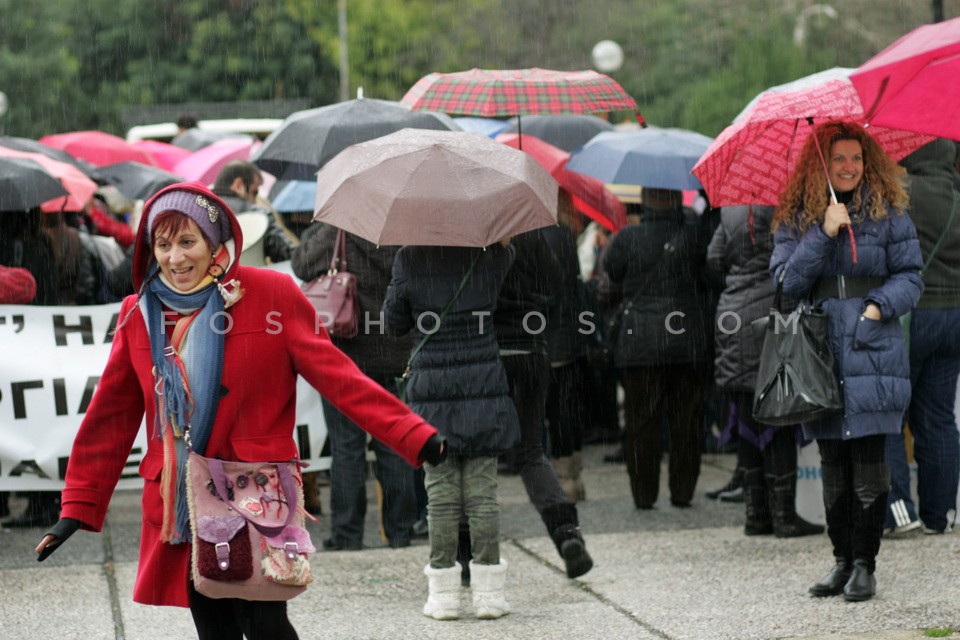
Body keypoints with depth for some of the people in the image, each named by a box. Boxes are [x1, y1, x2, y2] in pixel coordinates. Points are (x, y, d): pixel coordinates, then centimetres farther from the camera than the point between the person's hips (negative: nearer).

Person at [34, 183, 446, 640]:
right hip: (179, 509, 3)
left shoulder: (271, 295, -3)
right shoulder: (139, 315, 7)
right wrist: (79, 508, 11)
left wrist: (414, 438, -15)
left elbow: (335, 375, -6)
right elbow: (109, 421, 12)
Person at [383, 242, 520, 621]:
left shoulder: (409, 261, -8)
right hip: (484, 386, 1)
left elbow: (394, 323, 1)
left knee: (441, 494, 4)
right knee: (482, 491, 5)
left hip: (432, 393, -1)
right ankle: (488, 593, 5)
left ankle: (443, 594, 5)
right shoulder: (493, 255, -5)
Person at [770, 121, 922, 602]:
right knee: (833, 465, 6)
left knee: (868, 463, -6)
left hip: (872, 352, -2)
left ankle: (864, 564, -1)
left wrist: (881, 305, -13)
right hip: (820, 355, 2)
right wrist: (823, 234, -11)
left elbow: (910, 276, 5)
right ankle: (843, 559, 14)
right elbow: (787, 281, -2)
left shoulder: (887, 214, 5)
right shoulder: (795, 219, 9)